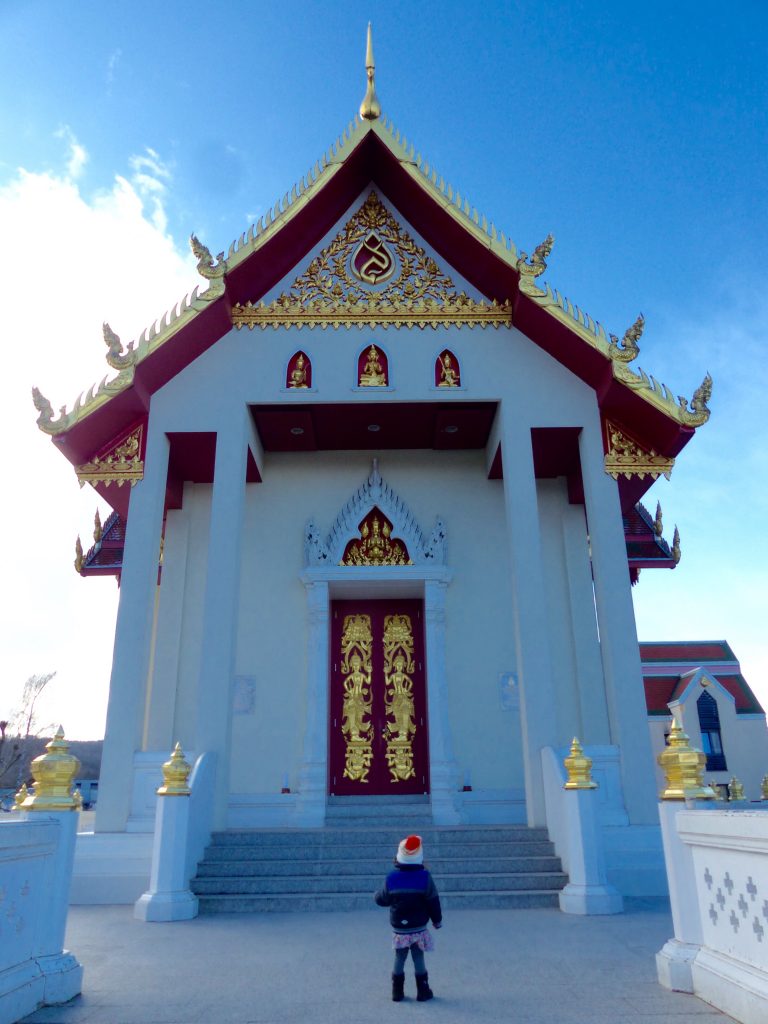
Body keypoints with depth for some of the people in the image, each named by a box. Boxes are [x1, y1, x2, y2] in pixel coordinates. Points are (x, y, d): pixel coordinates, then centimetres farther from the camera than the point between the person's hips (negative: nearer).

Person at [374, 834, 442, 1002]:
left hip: (399, 929, 1)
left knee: (399, 960, 15)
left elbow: (381, 900, 2)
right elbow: (433, 902, -5)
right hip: (419, 928, -1)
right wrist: (437, 920, 10)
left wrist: (376, 895, 25)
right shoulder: (424, 877, -13)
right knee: (418, 960, 10)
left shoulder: (391, 878, -9)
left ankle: (397, 992, 20)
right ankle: (423, 992, 16)